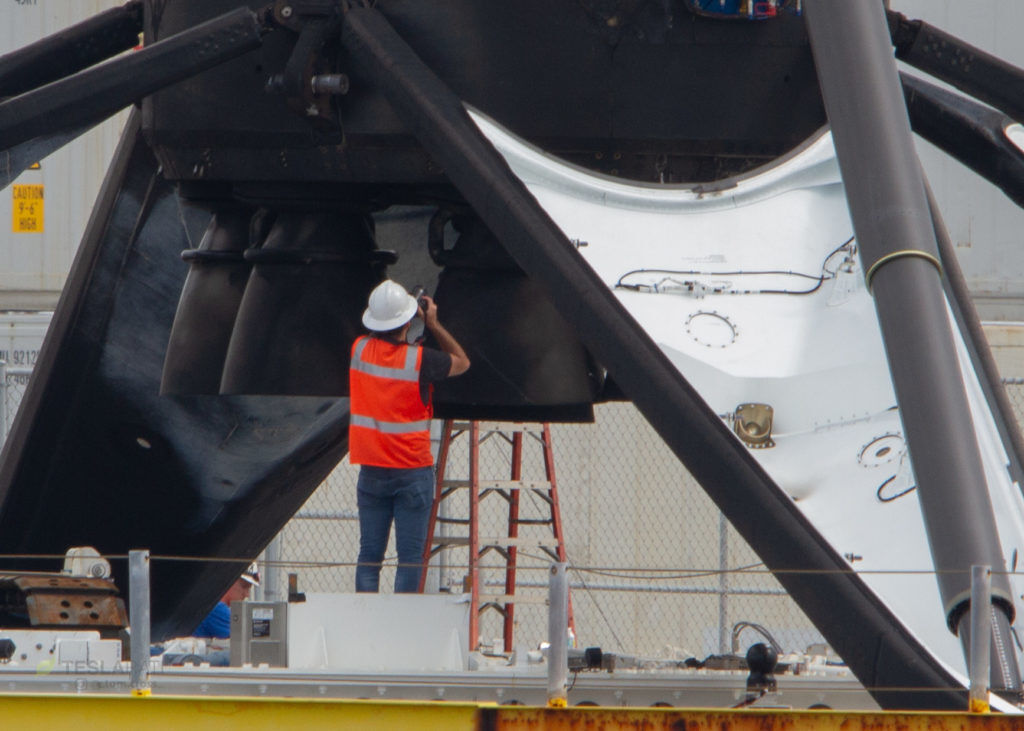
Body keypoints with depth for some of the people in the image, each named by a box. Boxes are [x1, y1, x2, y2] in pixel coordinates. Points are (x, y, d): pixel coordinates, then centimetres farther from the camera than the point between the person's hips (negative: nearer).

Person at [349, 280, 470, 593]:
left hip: (371, 470, 4)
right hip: (413, 471, -4)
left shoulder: (360, 350, -2)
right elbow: (462, 362, 6)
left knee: (369, 554, 6)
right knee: (410, 556, -1)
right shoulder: (420, 360, -13)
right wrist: (433, 324, 10)